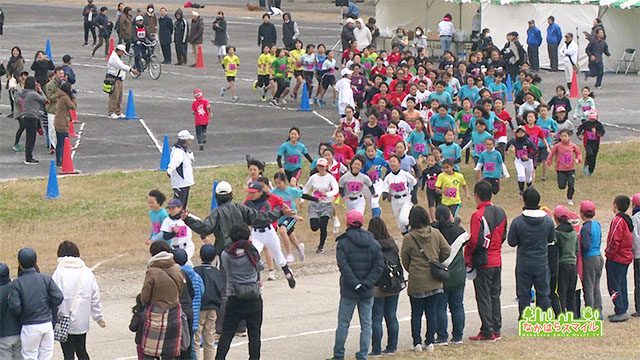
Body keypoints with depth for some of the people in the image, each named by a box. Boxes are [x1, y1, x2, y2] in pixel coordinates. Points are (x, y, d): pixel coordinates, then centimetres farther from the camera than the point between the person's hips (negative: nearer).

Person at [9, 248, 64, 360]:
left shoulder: (17, 283, -10)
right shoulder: (46, 279, -2)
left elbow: (15, 307, -17)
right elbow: (58, 298, -7)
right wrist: (48, 308, 10)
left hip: (29, 326, -3)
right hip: (47, 324, 3)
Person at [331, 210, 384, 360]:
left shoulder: (343, 243, -7)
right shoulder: (373, 242, 4)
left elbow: (344, 267, -17)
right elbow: (379, 266, -3)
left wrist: (356, 285, -17)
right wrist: (366, 284, -9)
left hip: (349, 291, -3)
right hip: (368, 292, 3)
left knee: (343, 323, 6)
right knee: (366, 324, 8)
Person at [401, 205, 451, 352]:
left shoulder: (409, 238, -10)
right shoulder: (435, 233, -4)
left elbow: (404, 259, -1)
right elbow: (447, 251, 0)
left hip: (416, 282, -2)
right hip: (435, 281, 2)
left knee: (416, 313, 9)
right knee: (432, 312, 9)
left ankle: (417, 343, 9)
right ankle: (430, 342, 10)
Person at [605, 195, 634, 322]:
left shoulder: (618, 220, -17)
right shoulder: (627, 220, 11)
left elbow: (615, 240, -23)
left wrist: (609, 253, -10)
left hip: (616, 259, -9)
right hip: (626, 257, 9)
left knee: (614, 287, -6)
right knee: (622, 285, 15)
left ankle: (621, 311, -10)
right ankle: (623, 310, 18)